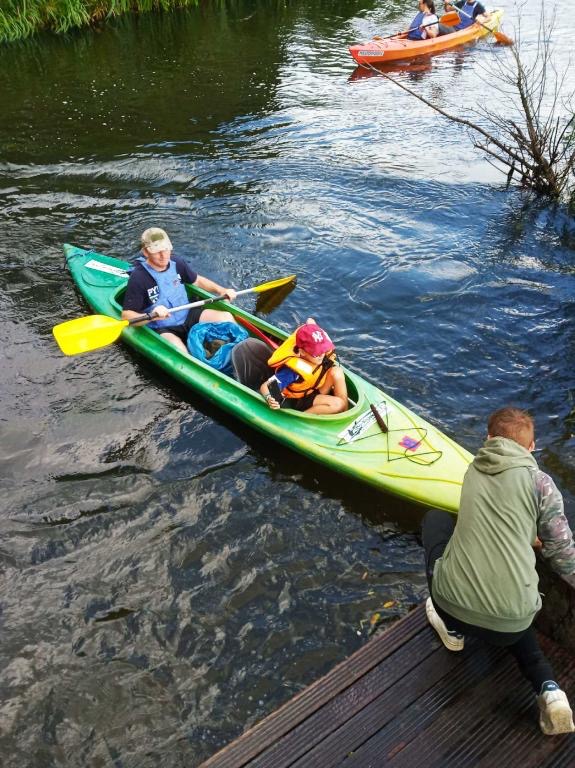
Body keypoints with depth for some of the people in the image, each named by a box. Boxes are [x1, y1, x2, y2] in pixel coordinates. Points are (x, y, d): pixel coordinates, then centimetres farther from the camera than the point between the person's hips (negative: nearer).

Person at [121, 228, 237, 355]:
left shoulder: (176, 263, -1)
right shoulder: (138, 278, -19)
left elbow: (197, 280, 18)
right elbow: (126, 315, -21)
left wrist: (221, 290, 4)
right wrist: (151, 316, -38)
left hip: (188, 316, 6)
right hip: (162, 329, -6)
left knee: (226, 317, -4)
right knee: (180, 355, -35)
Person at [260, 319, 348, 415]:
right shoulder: (293, 369, -37)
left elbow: (310, 320, 0)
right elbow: (264, 386, -34)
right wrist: (269, 399, -55)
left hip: (314, 390, 8)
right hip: (297, 401, -7)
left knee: (337, 371, -18)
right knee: (338, 404, -28)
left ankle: (345, 411, -9)